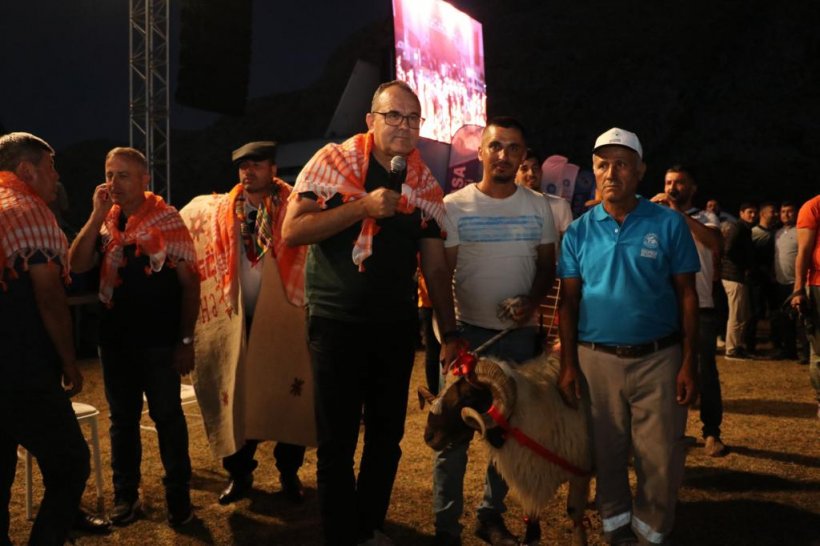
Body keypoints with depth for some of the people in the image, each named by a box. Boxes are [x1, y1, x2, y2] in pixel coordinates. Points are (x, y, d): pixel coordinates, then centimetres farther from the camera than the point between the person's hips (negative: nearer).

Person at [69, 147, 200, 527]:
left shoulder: (167, 220, -7)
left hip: (160, 340, -4)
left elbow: (190, 283, -7)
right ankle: (125, 493, 29)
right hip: (115, 338, 5)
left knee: (168, 416, 5)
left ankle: (178, 493, 20)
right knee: (122, 418, 15)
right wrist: (98, 214, -13)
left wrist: (186, 340, -9)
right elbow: (77, 266, -6)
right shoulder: (103, 221, 7)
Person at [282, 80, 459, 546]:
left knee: (388, 435, 14)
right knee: (337, 439, 5)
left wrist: (449, 332, 5)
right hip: (337, 323, -3)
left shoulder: (426, 184, 4)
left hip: (397, 325, 4)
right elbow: (292, 231, -14)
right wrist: (364, 206, -22)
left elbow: (435, 264, 7)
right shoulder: (333, 161, -6)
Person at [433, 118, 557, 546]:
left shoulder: (538, 206, 5)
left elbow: (547, 265, 6)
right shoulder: (454, 206, -4)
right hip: (468, 331, -3)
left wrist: (532, 301, -14)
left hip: (521, 334, 4)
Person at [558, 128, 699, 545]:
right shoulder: (579, 231, 3)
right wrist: (568, 365, -1)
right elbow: (568, 301, 4)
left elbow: (686, 295, 1)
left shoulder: (669, 224, -1)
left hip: (659, 358, -1)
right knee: (607, 454, 14)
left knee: (661, 459, 6)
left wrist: (688, 363, -4)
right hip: (596, 358, 1)